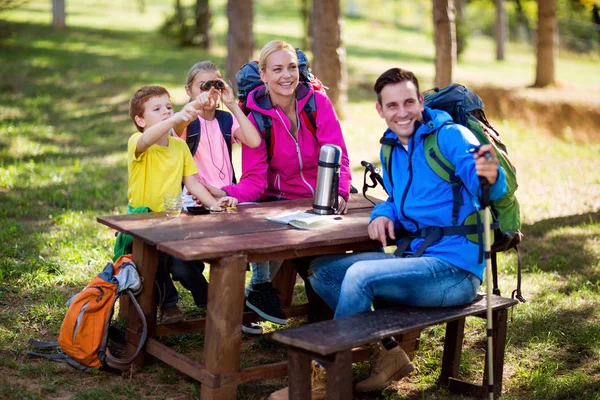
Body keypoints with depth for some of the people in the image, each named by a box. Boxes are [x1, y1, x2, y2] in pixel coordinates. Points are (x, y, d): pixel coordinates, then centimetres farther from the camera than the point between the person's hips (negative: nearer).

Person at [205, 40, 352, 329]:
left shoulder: (318, 102, -6)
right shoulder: (256, 118, -6)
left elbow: (338, 156, -13)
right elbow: (255, 179, -10)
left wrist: (340, 194, -33)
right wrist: (229, 194, -32)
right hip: (280, 201, 0)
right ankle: (259, 287, -4)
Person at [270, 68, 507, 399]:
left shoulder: (451, 136, -11)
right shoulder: (391, 148, 12)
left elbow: (490, 191, -26)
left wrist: (491, 177, -51)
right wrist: (383, 214, 1)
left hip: (454, 268, -8)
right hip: (414, 259, 9)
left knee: (360, 274, -26)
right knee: (322, 271, 5)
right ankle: (387, 353, 3)